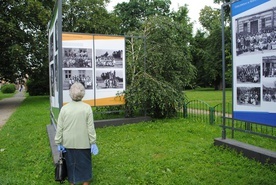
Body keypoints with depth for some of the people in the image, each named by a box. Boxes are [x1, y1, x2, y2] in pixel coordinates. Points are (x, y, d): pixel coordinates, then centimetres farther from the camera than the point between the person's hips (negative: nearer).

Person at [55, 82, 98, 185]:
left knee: (71, 165, 17)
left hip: (68, 143, 2)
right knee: (84, 164, 14)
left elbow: (59, 127, -2)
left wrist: (58, 143, 6)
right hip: (83, 143, -2)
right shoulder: (87, 108, -11)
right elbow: (90, 127, -9)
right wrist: (93, 143, -1)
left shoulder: (64, 108, -5)